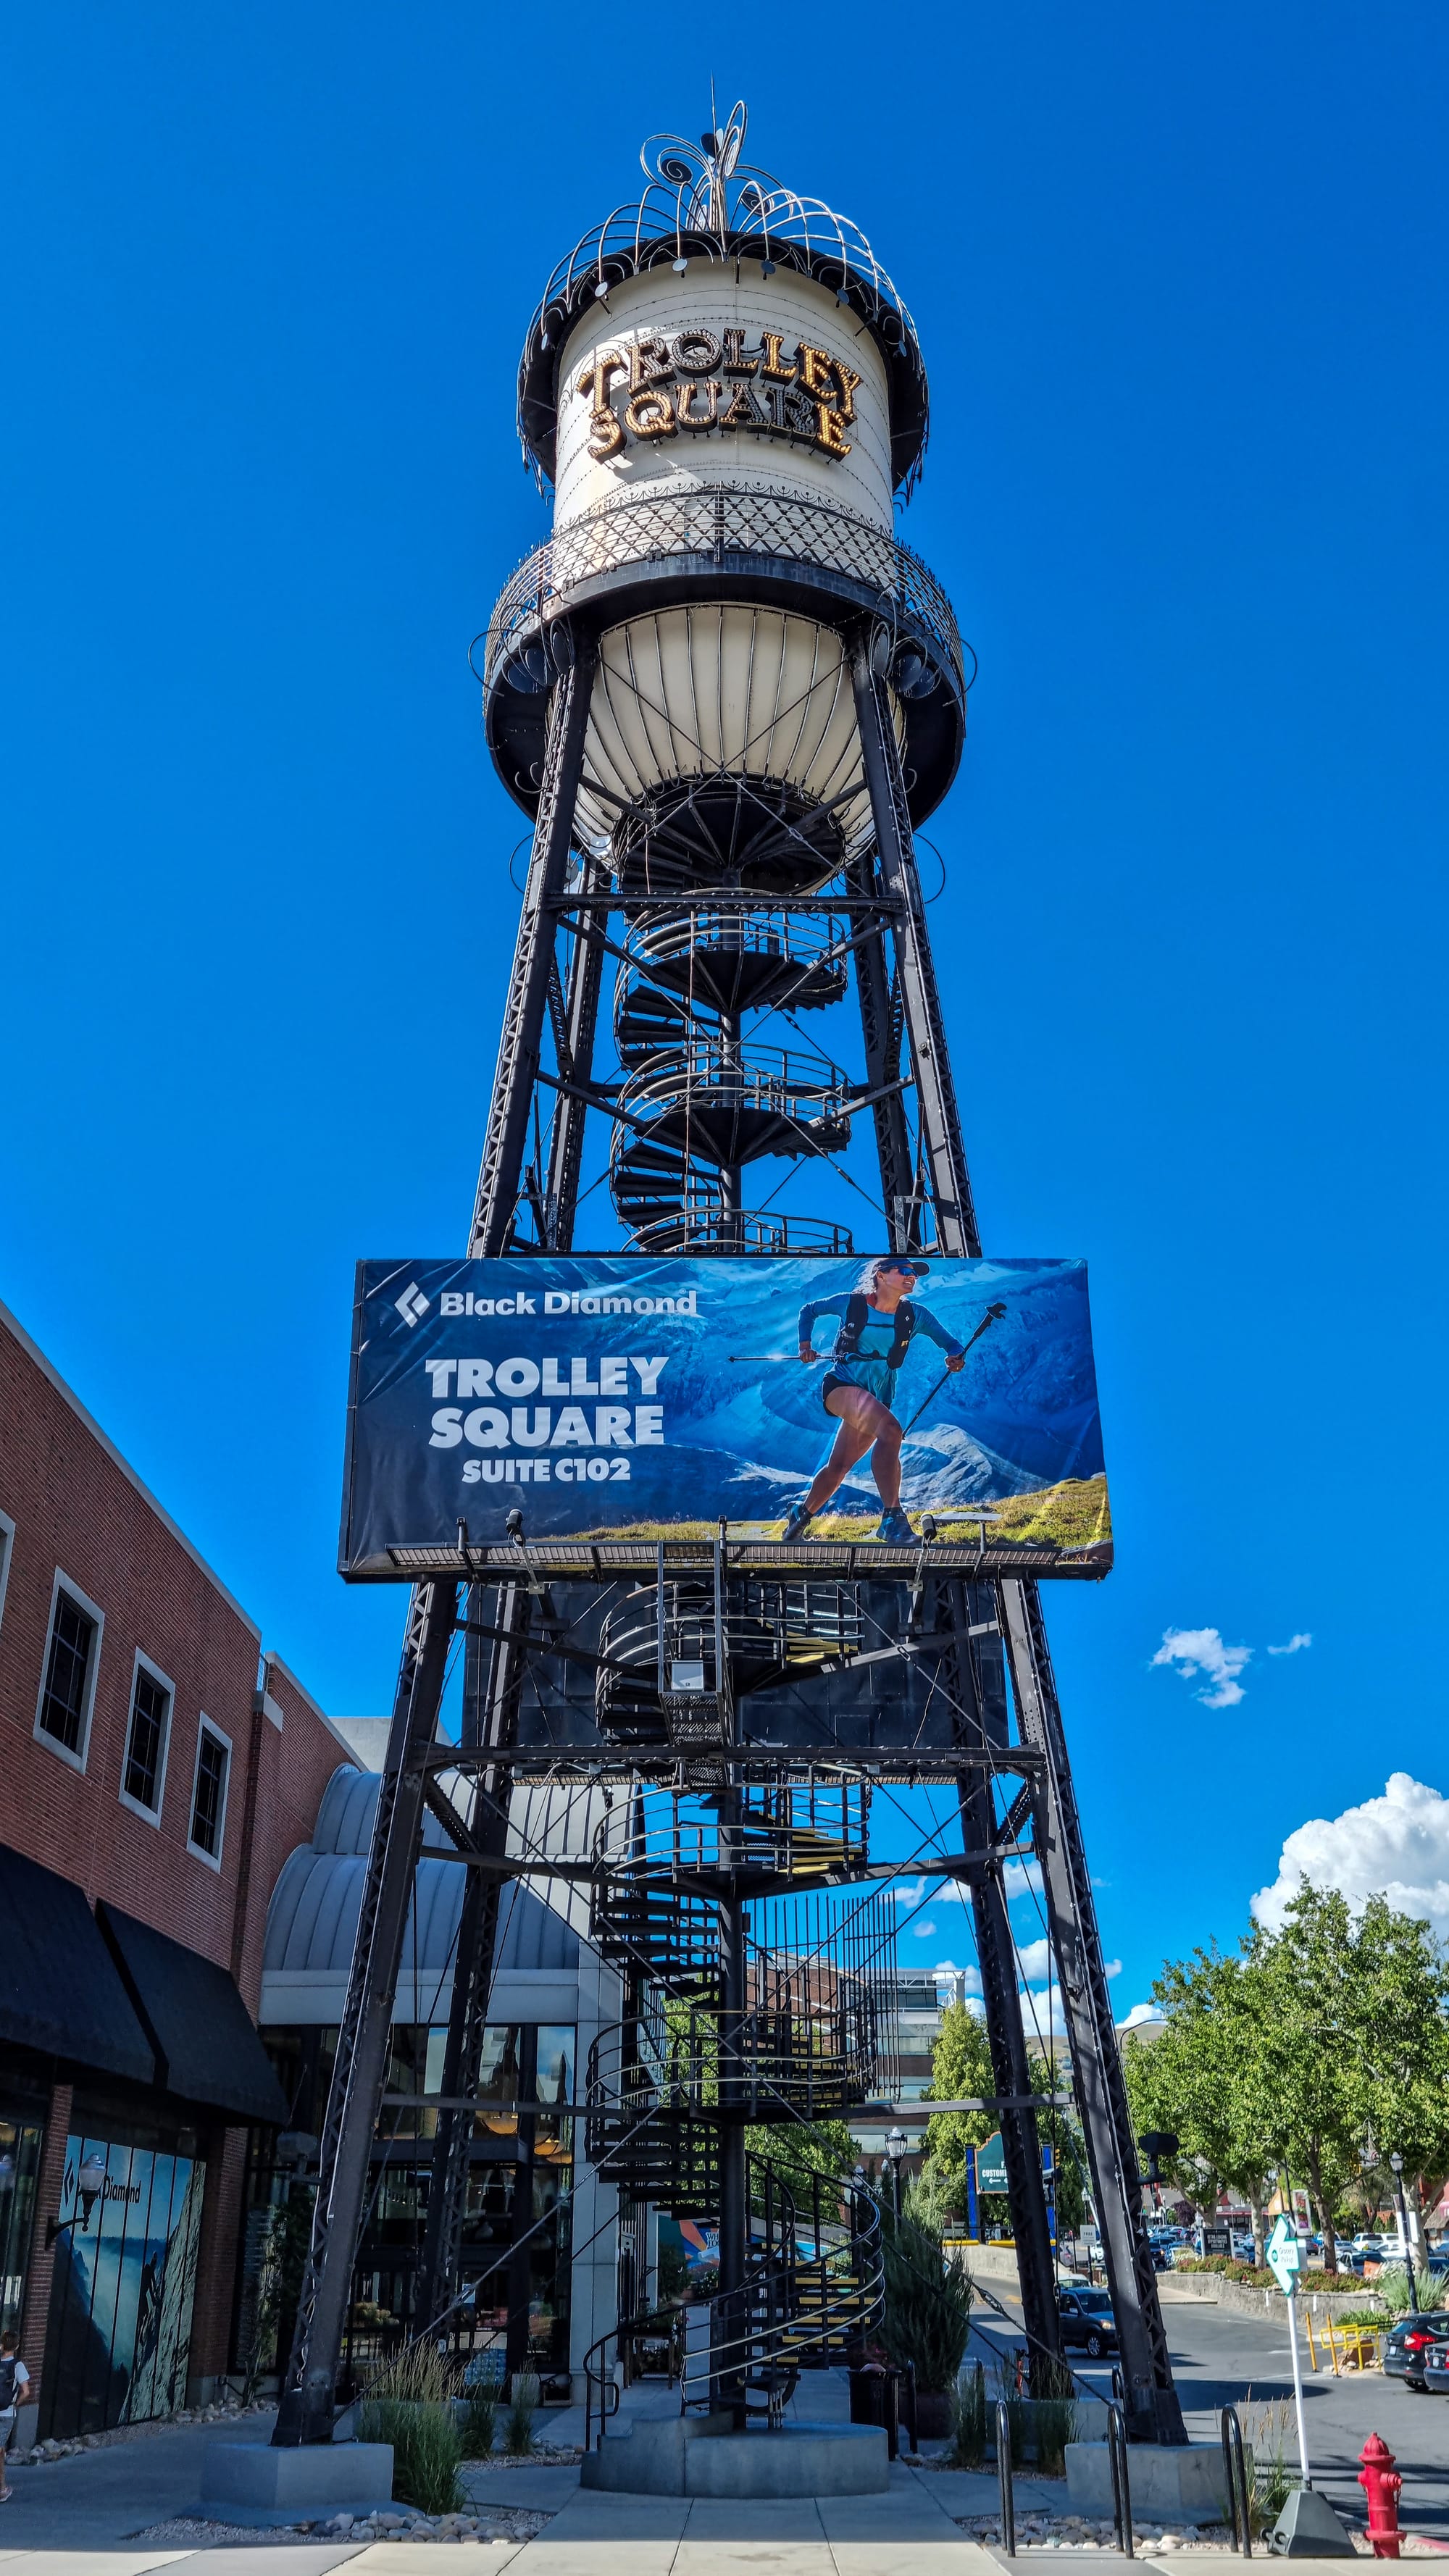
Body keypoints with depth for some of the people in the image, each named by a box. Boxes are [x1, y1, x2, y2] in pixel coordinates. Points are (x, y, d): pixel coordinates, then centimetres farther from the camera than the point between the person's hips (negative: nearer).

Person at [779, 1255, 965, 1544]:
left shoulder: (915, 1316, 0)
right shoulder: (851, 1303, -5)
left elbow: (951, 1344, 4)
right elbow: (809, 1311, 11)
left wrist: (956, 1357, -18)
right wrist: (805, 1345, 0)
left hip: (878, 1397, 5)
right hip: (841, 1386, -5)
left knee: (838, 1467, 10)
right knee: (890, 1429, -32)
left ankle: (800, 1517, 35)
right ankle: (892, 1517, -37)